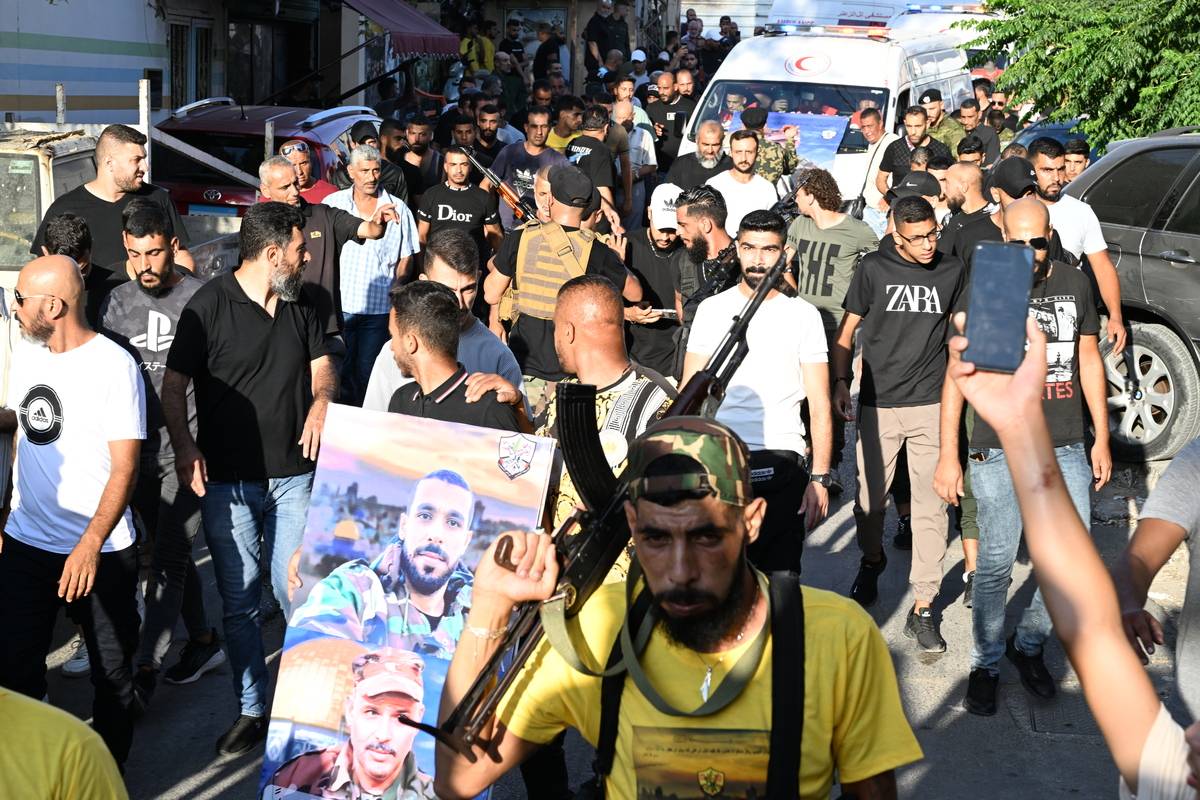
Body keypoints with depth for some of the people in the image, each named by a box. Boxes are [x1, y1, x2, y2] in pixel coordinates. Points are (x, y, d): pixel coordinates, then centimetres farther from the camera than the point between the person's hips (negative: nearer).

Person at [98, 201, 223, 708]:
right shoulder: (117, 303, 5)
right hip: (139, 451, 6)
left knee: (168, 557, -6)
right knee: (170, 552, 16)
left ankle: (145, 669, -2)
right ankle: (203, 641, 32)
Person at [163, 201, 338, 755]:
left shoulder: (301, 305, 9)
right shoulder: (210, 305, -7)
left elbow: (321, 364, 17)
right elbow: (174, 385, -6)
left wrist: (321, 401, -6)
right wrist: (184, 446, -21)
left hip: (293, 475, 3)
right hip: (227, 480, -3)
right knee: (239, 601, 6)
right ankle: (252, 709, 19)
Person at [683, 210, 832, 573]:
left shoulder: (803, 315, 5)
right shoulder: (712, 310, 8)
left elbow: (819, 405, 3)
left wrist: (819, 477, -6)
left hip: (782, 463, -1)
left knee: (779, 573, 0)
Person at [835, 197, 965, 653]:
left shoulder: (951, 271, 4)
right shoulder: (873, 270, -2)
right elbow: (846, 330, 4)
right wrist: (840, 381, -4)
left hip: (931, 405, 1)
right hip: (878, 404, -1)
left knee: (931, 505, -2)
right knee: (869, 497, 8)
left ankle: (923, 609, 5)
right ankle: (872, 560, 40)